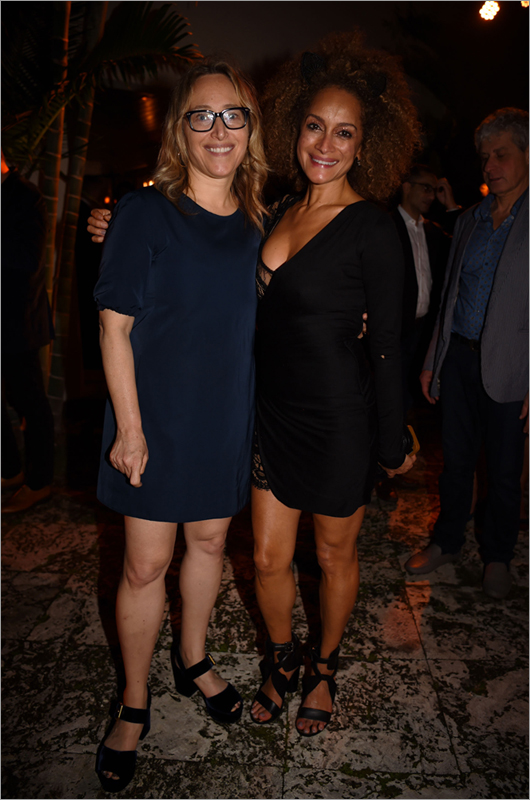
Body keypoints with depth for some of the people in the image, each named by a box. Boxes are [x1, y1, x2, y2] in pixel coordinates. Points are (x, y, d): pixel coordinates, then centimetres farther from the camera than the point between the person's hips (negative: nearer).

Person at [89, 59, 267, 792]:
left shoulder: (255, 223, 5)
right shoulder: (144, 213, -10)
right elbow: (115, 326, -11)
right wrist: (129, 427, -14)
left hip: (227, 418, 5)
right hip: (157, 419, -4)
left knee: (210, 541, 18)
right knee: (146, 566, 5)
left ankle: (193, 660, 44)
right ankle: (134, 703, 30)